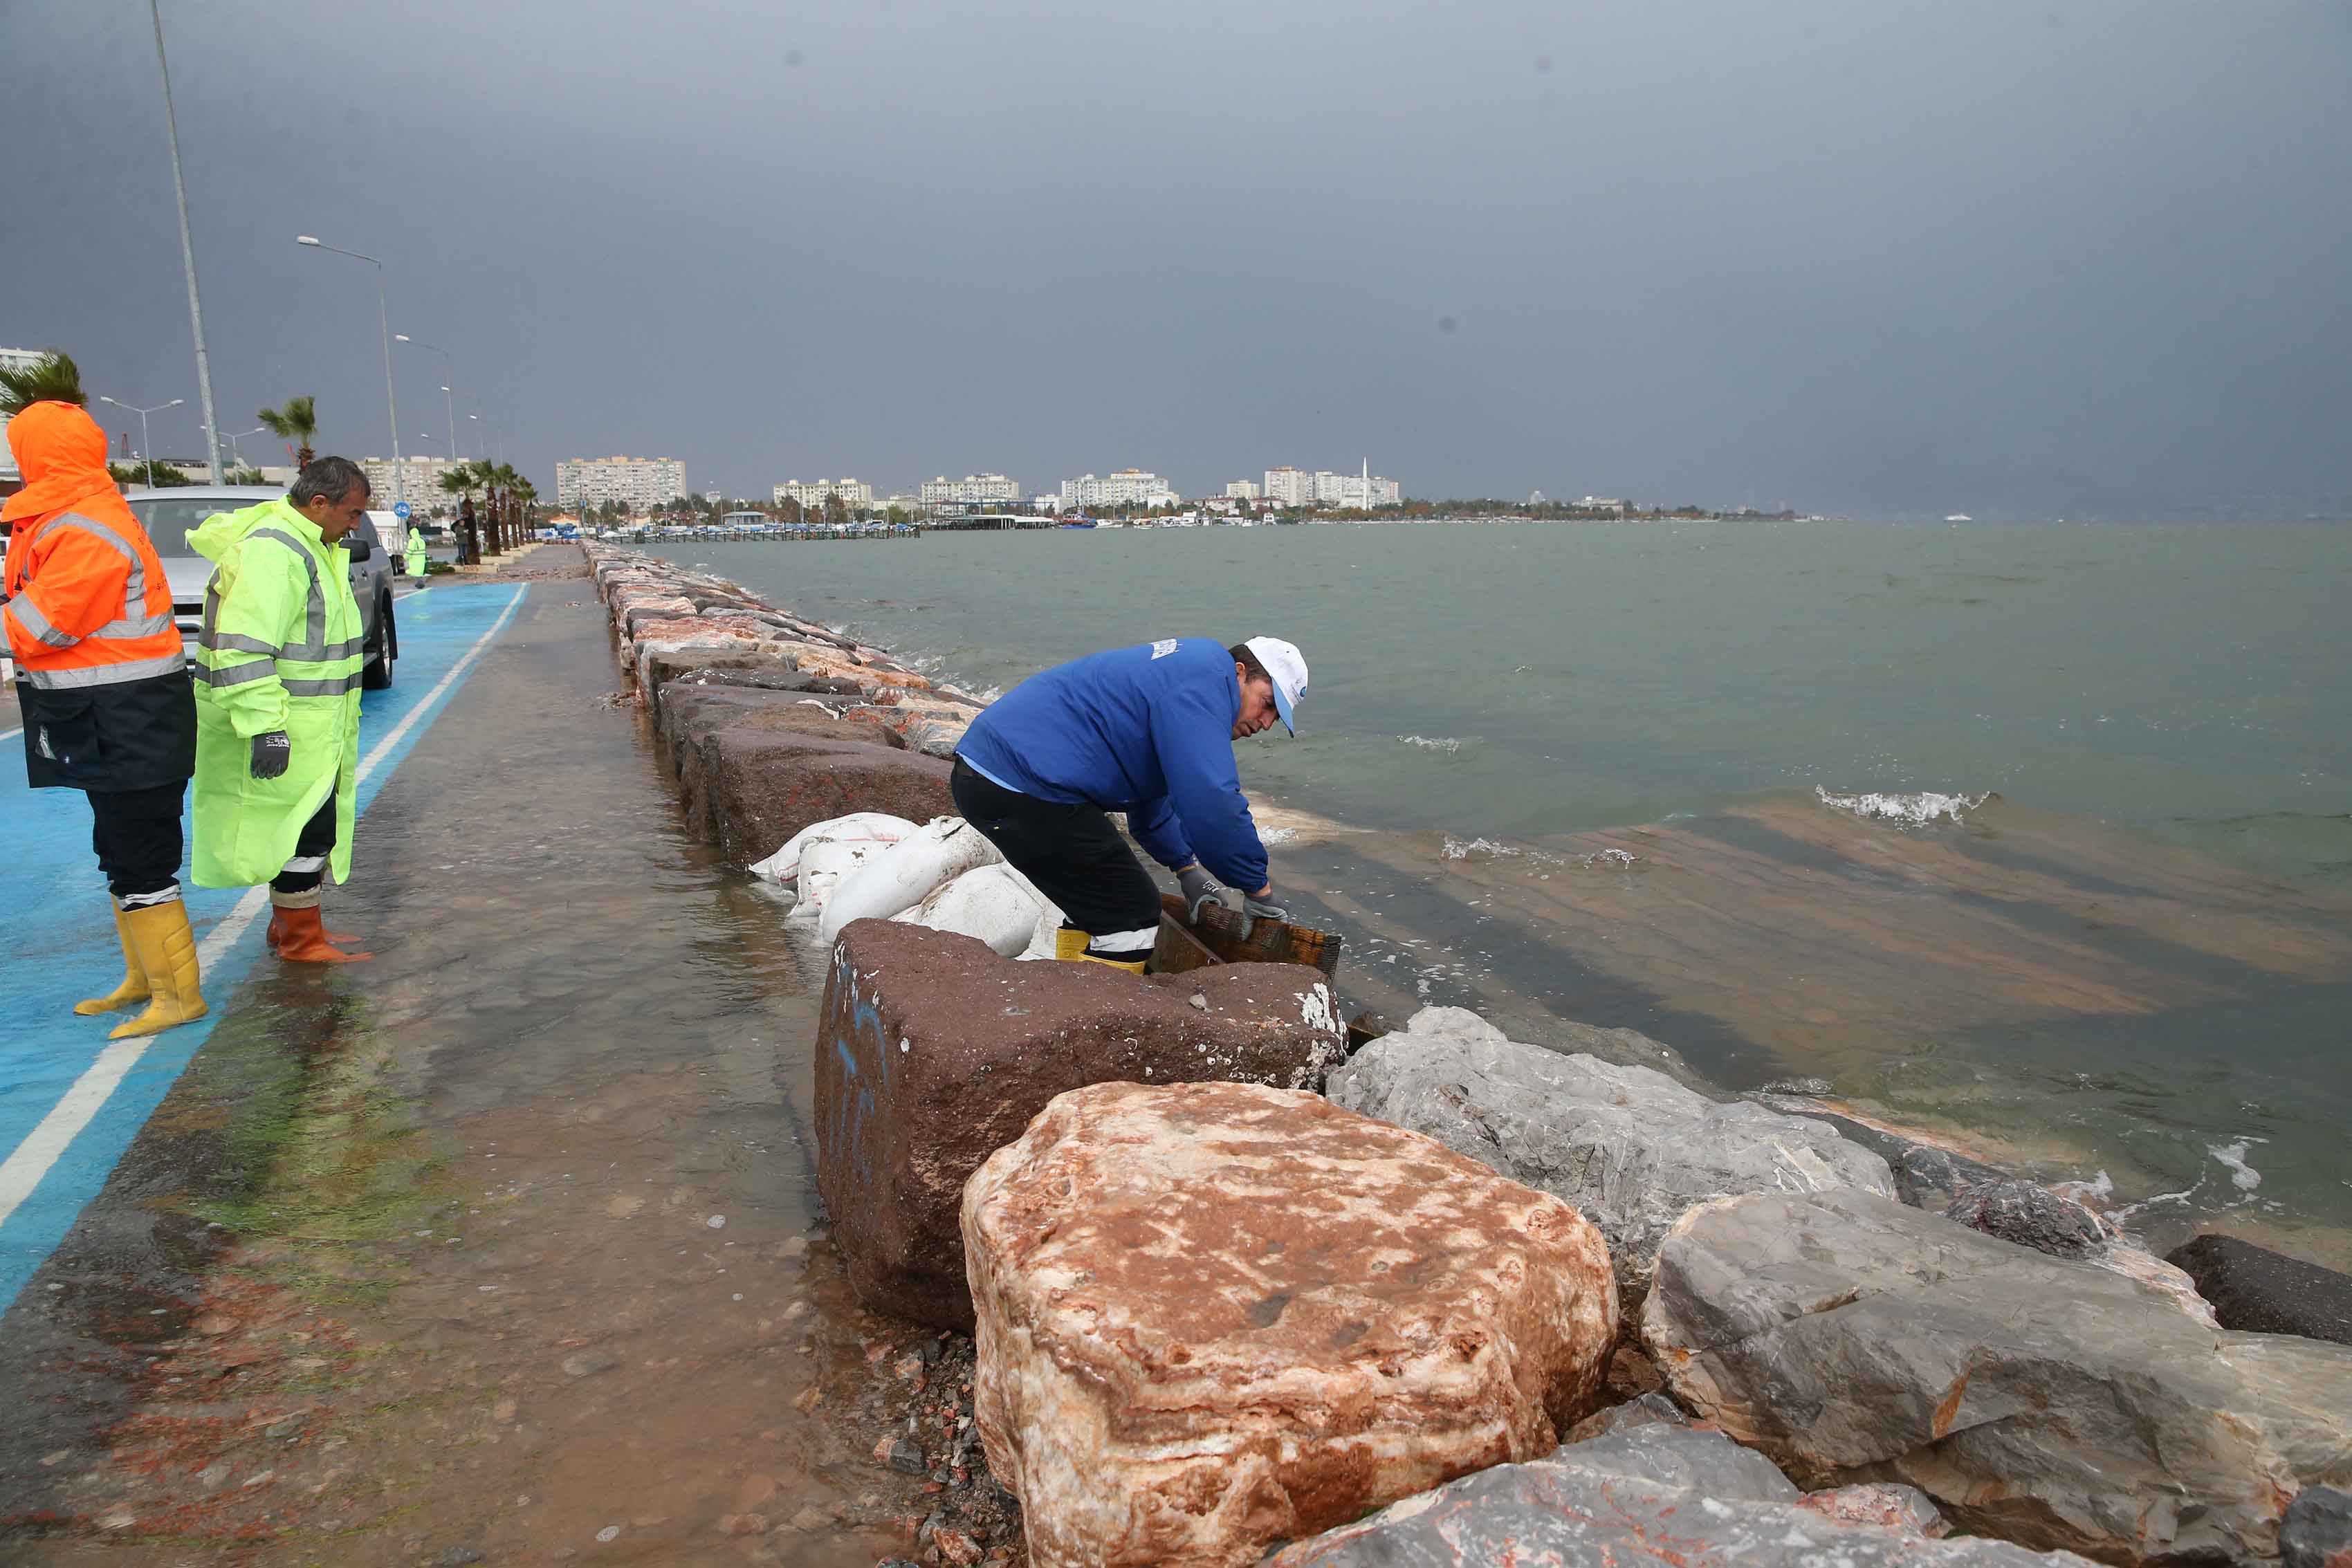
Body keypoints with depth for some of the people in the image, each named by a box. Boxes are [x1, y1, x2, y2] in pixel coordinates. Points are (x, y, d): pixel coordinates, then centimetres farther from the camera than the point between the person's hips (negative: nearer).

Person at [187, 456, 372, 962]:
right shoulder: (272, 551, -20)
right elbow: (243, 649, -27)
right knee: (306, 827, -4)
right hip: (281, 728, -10)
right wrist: (266, 727, -29)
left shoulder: (309, 545, 14)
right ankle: (300, 941, 7)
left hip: (310, 724, 10)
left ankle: (288, 923, 31)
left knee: (298, 827, 18)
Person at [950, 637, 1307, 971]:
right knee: (1131, 914, -3)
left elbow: (1149, 793, 36)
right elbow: (1209, 802, -19)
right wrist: (1258, 886, -7)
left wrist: (1186, 866, 30)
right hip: (1022, 788, -11)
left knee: (1099, 901, 25)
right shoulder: (1208, 675, -10)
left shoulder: (1180, 673, 24)